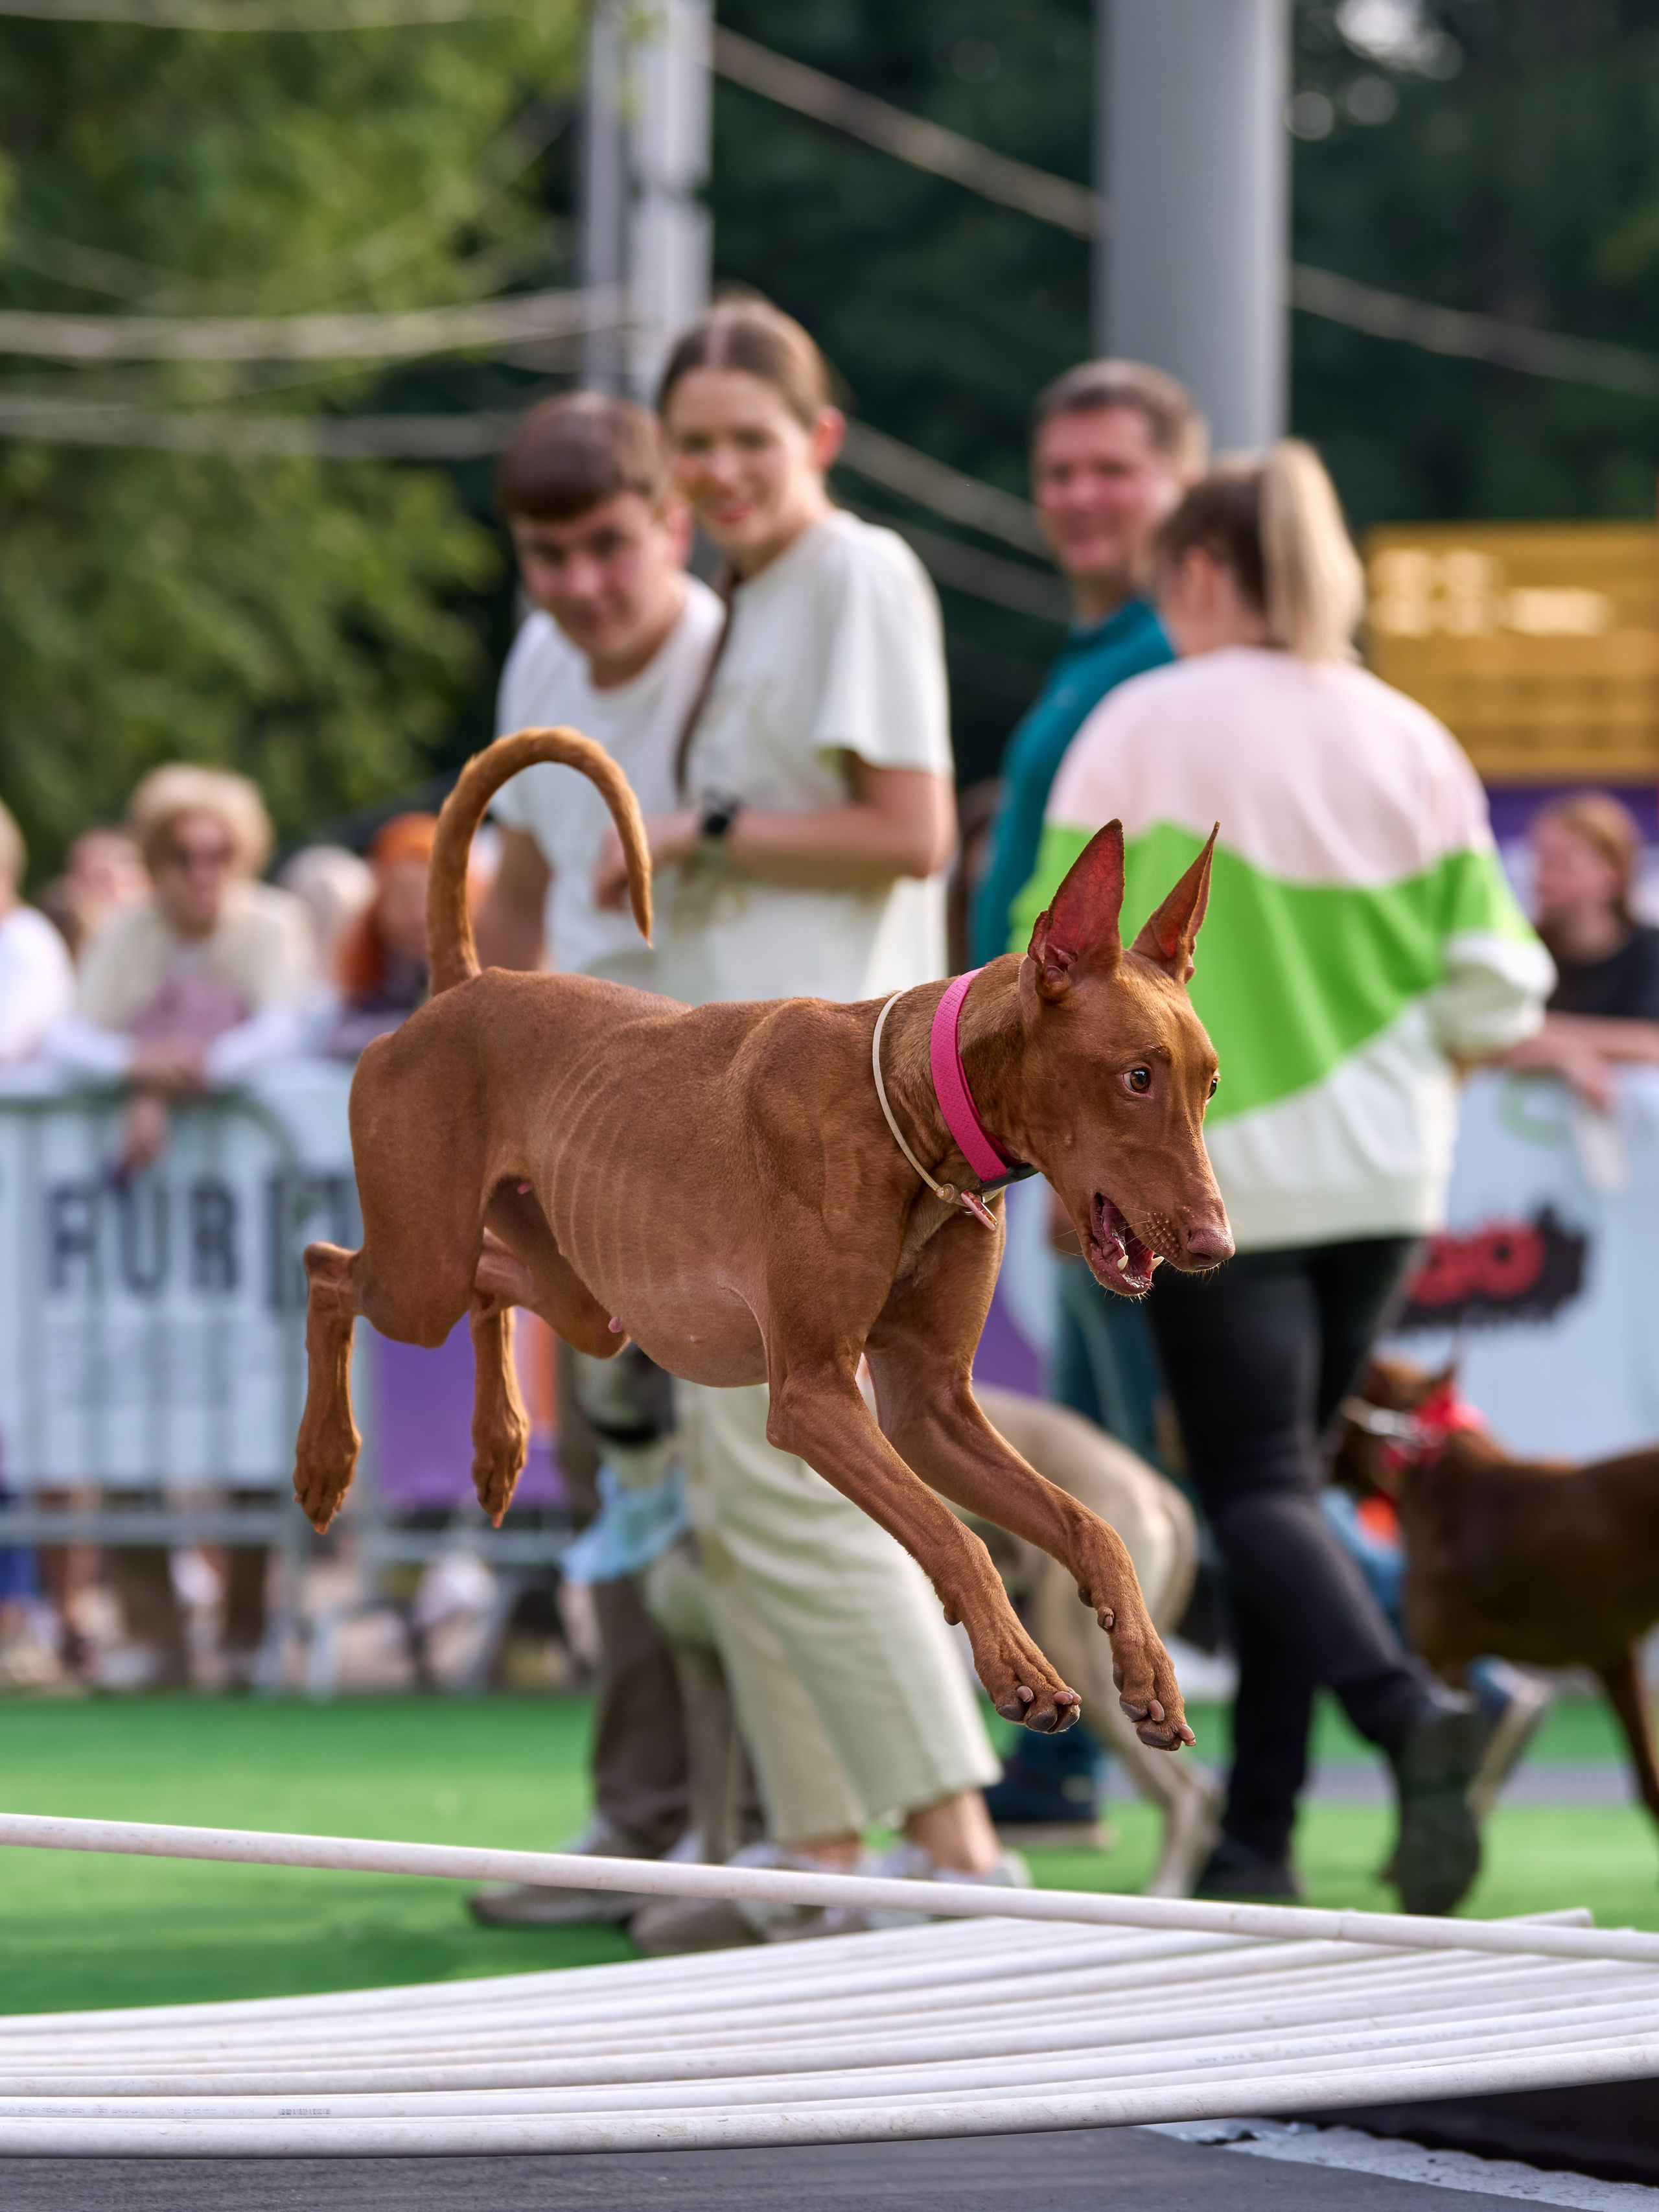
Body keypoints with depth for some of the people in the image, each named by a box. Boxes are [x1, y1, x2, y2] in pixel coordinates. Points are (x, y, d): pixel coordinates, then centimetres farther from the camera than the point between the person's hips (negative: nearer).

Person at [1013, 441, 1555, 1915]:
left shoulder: (1147, 726, -6)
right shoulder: (1412, 743, 5)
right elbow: (1496, 992, 2)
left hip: (1220, 1169, -4)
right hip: (1384, 1177, 5)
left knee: (1258, 1486, -4)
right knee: (1290, 1470, 14)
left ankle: (1403, 1707, -31)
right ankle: (1258, 1835, 13)